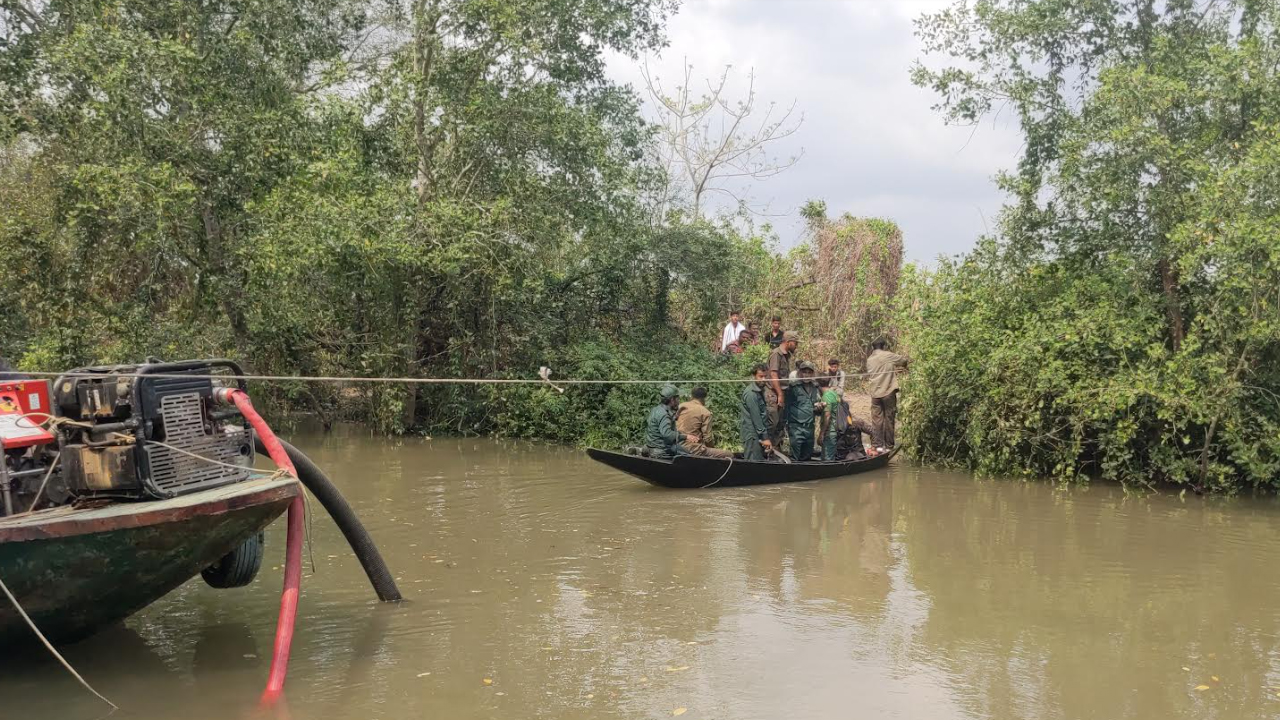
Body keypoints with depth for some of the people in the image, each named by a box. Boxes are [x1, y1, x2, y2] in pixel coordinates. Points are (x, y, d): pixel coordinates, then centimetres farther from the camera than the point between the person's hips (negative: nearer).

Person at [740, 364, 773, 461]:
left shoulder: (760, 391, 16)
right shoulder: (751, 393, -14)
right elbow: (756, 417, -17)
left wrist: (766, 436, 14)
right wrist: (765, 438, -16)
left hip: (758, 435, 9)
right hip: (752, 436, -9)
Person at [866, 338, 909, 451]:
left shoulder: (869, 359, 12)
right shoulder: (888, 356, -4)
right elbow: (905, 361, 1)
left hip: (875, 393, 4)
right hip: (888, 392, -4)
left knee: (877, 419, 6)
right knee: (889, 419, 4)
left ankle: (877, 445, 2)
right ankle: (888, 446, 8)